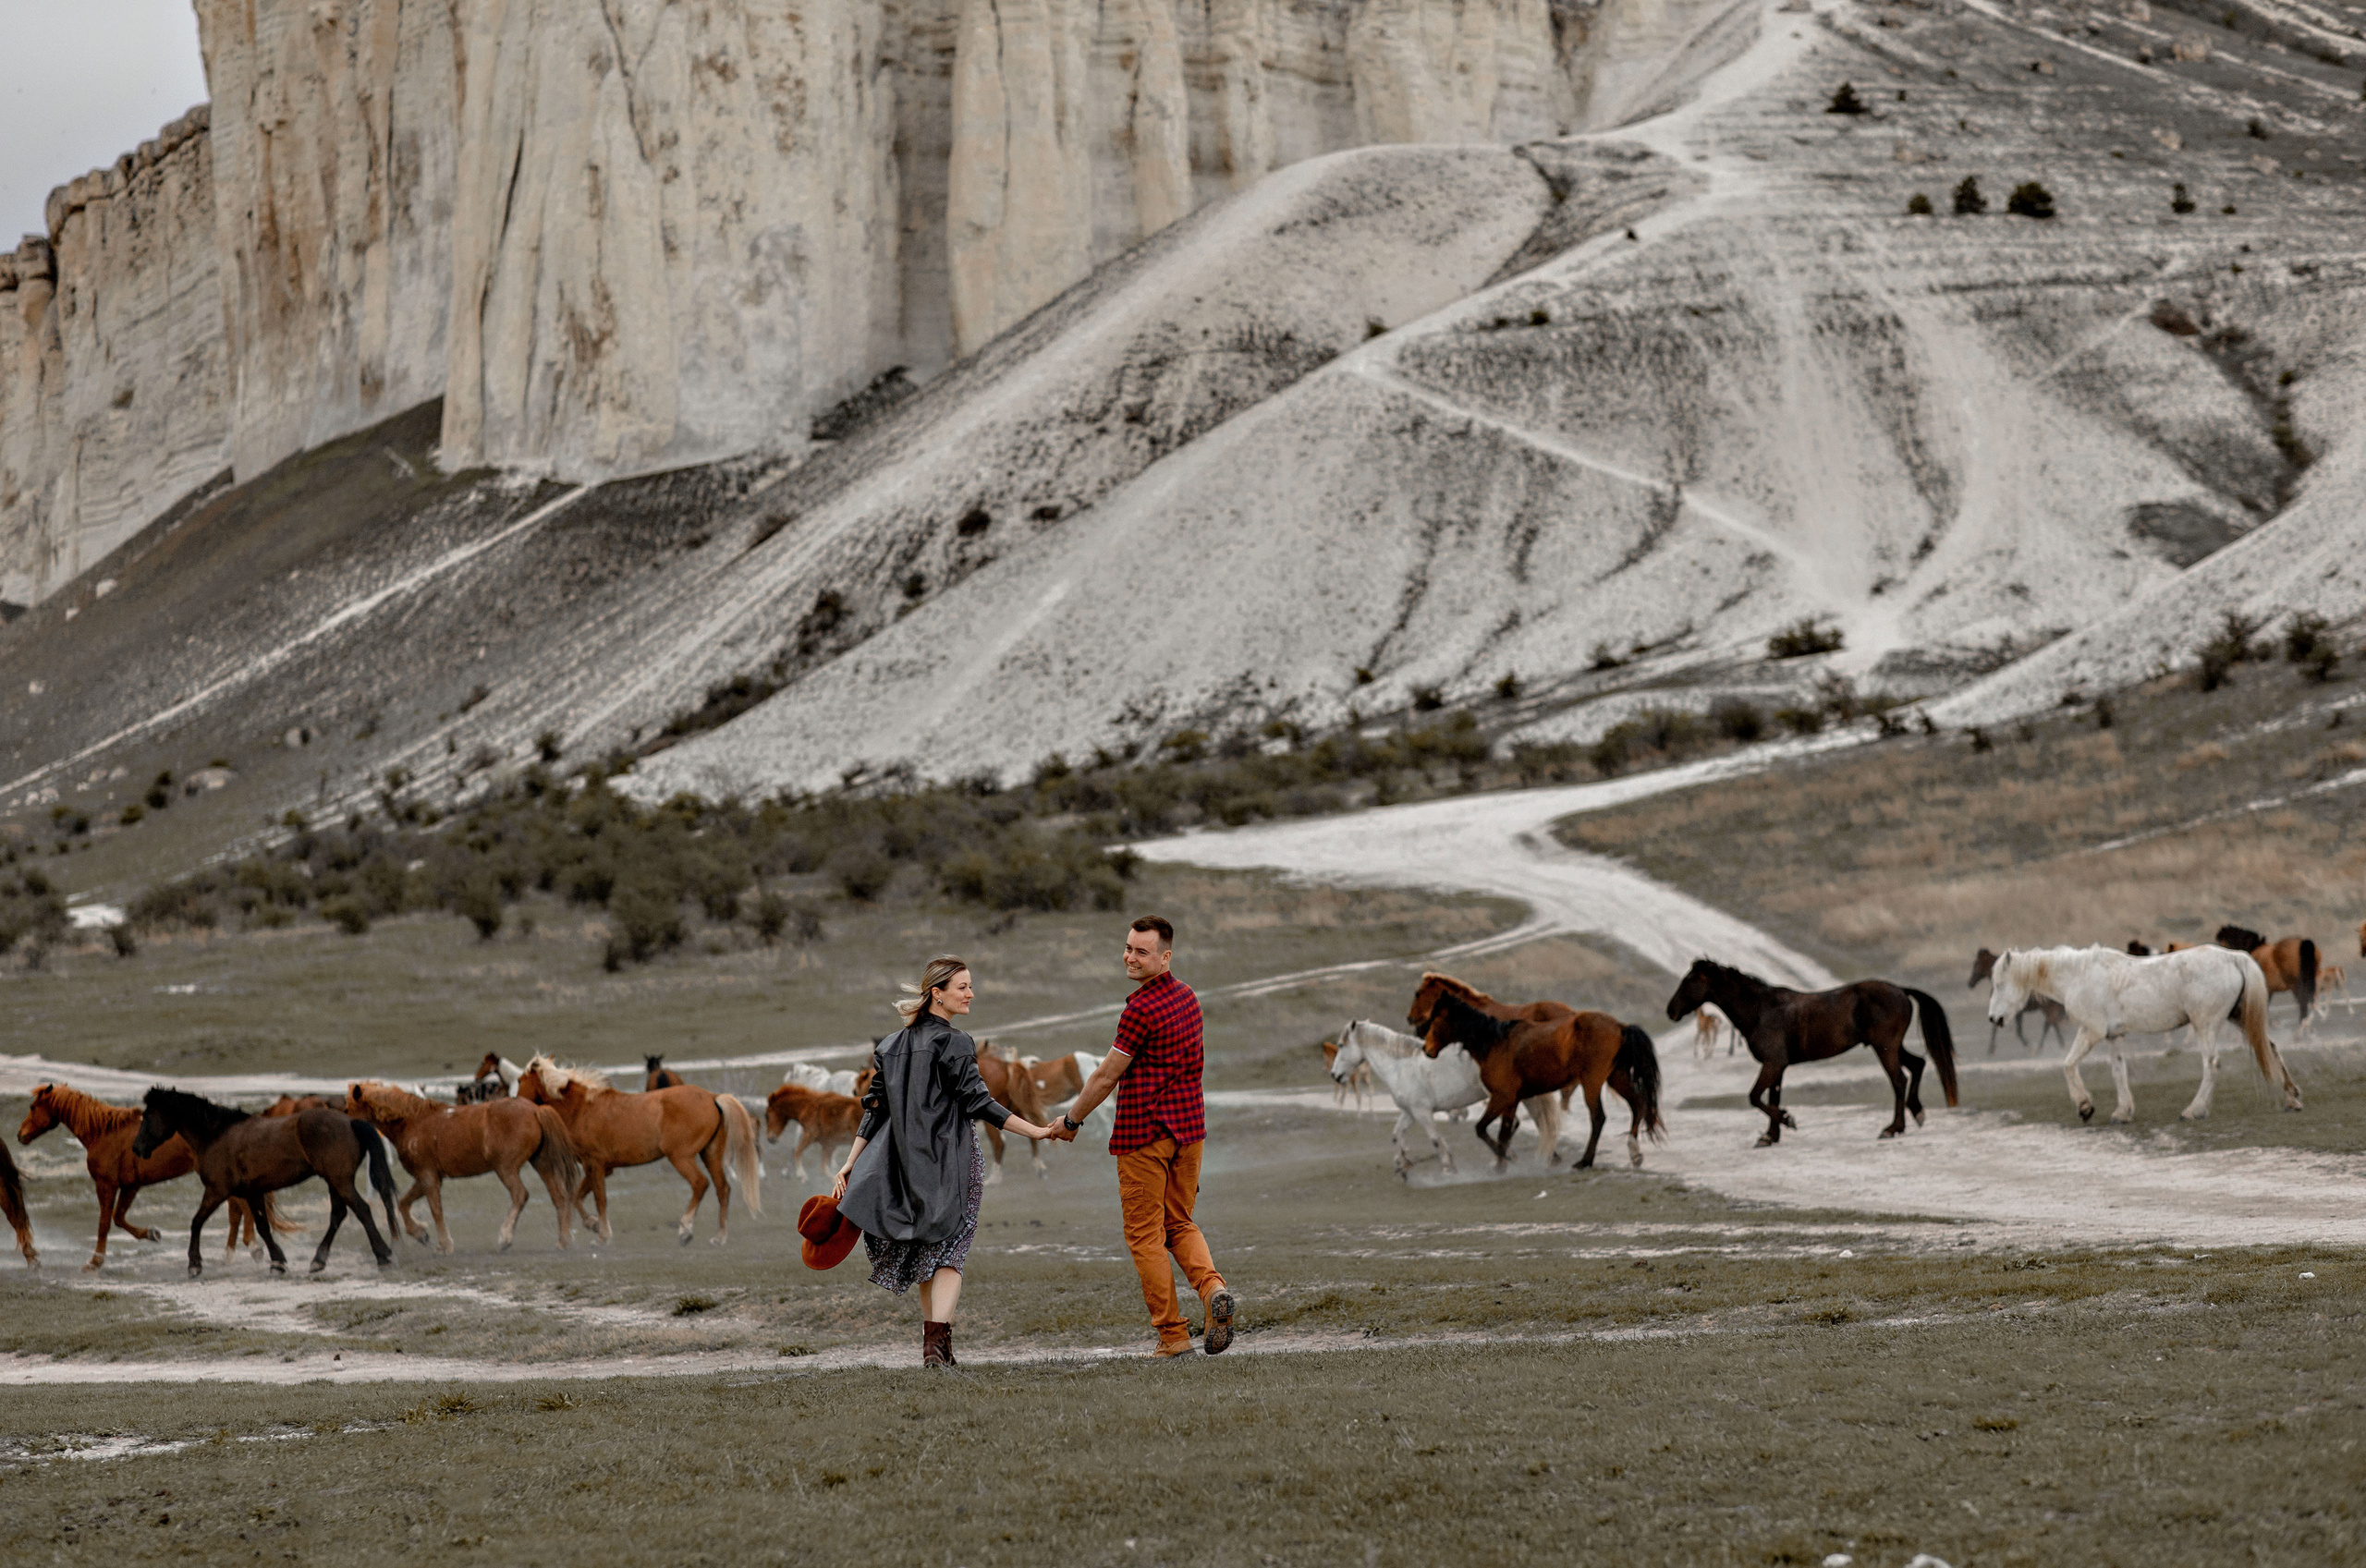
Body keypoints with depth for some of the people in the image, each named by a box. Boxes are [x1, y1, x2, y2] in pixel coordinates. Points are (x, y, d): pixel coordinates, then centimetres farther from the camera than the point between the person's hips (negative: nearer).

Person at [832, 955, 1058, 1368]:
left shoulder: (892, 1046, 10)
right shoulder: (954, 1044, -10)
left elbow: (874, 1110, 9)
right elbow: (978, 1103, -14)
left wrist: (849, 1165, 10)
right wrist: (1036, 1131, -12)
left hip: (904, 1163, 6)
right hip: (948, 1161, -6)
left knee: (925, 1252, 15)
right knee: (948, 1251, -1)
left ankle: (932, 1344, 16)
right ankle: (937, 1341, -16)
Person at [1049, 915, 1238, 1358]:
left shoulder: (1141, 1009, -16)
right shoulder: (1187, 997, 10)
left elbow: (1107, 1077, -12)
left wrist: (1071, 1121, 2)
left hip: (1144, 1133, -8)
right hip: (1188, 1125, 8)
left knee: (1145, 1235, 2)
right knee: (1180, 1225, 16)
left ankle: (1172, 1334, 1)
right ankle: (1213, 1287, -11)